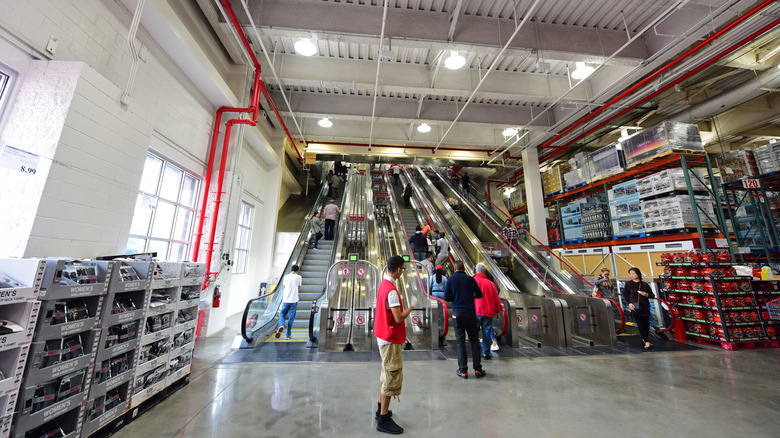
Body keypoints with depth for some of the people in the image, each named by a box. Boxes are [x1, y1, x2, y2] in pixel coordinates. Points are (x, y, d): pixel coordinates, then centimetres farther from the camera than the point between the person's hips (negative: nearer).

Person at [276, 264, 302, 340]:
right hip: (294, 300, -1)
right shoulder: (298, 277, -1)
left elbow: (284, 287, 14)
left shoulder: (286, 276, 5)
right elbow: (299, 288, 9)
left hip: (286, 300, 1)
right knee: (291, 318, 7)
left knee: (282, 314, 17)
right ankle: (288, 335, 12)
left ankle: (281, 326, -12)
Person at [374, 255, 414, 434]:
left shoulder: (383, 284, 5)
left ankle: (381, 410, 37)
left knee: (386, 373, 22)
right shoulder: (392, 290, -26)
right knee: (392, 376, 3)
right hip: (390, 339, -10)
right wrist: (410, 309, -10)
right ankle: (383, 420, 16)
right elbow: (398, 318, -26)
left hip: (383, 336, 10)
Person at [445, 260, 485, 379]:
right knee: (474, 340, 12)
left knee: (460, 342, 7)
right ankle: (477, 369, 15)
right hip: (470, 312, 0)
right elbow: (480, 294, 4)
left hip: (457, 313, 0)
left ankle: (463, 371, 12)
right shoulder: (470, 279, -2)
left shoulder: (450, 280, -3)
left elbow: (446, 297, -4)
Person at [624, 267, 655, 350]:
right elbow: (625, 295, 3)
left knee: (646, 324, 7)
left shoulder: (645, 284, 4)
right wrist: (629, 303, -9)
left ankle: (644, 339, 26)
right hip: (635, 307, -2)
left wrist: (646, 294, -11)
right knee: (640, 324, -8)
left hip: (645, 307, 2)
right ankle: (647, 342, -6)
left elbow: (652, 296, 10)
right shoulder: (628, 284, 0)